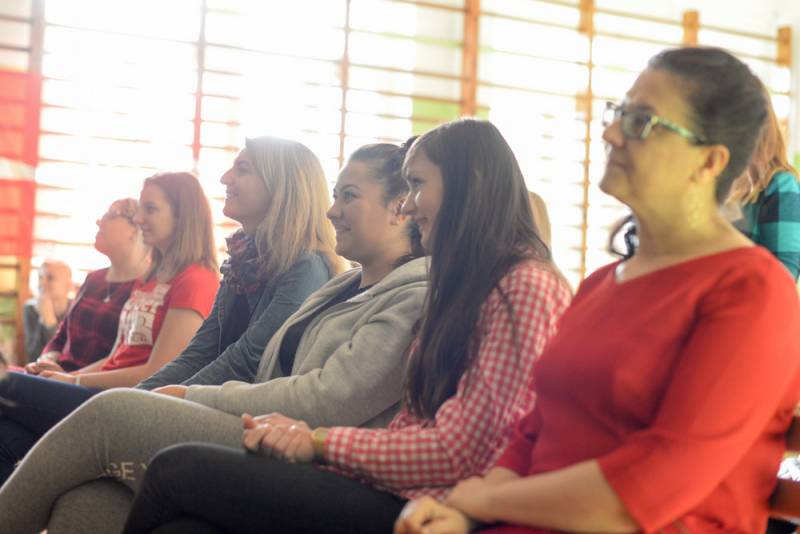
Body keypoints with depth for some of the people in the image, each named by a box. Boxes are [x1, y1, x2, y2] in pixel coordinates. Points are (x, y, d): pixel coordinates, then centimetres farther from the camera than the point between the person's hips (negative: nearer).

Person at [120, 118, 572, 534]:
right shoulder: (463, 287, 21)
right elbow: (410, 428, 13)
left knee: (180, 469, -14)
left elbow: (455, 452, -14)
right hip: (398, 494, 8)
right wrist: (309, 431, -3)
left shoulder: (527, 287, -9)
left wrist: (322, 442, -6)